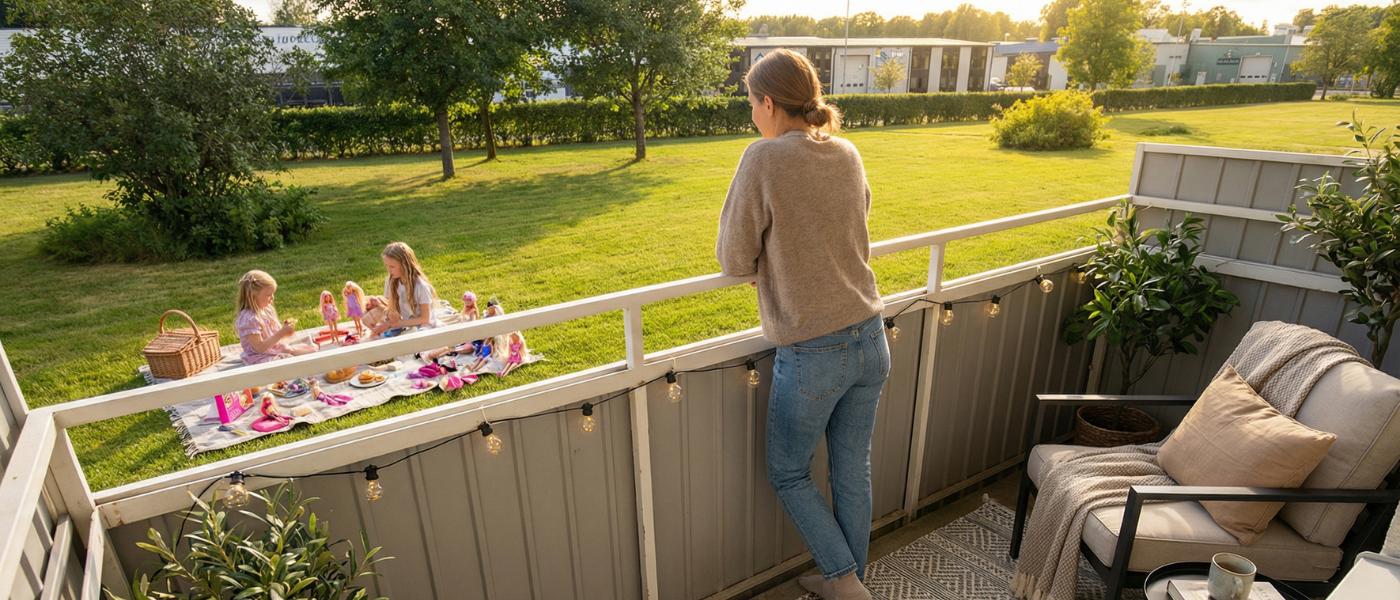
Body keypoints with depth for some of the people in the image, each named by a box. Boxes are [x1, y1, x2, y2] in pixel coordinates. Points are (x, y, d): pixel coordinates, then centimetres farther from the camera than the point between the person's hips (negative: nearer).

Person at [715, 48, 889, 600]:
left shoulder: (763, 158, -14)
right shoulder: (847, 154, 5)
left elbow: (734, 260, -10)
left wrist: (763, 268, 10)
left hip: (810, 353, -6)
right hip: (870, 339, 7)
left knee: (789, 474, 17)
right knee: (853, 471, 21)